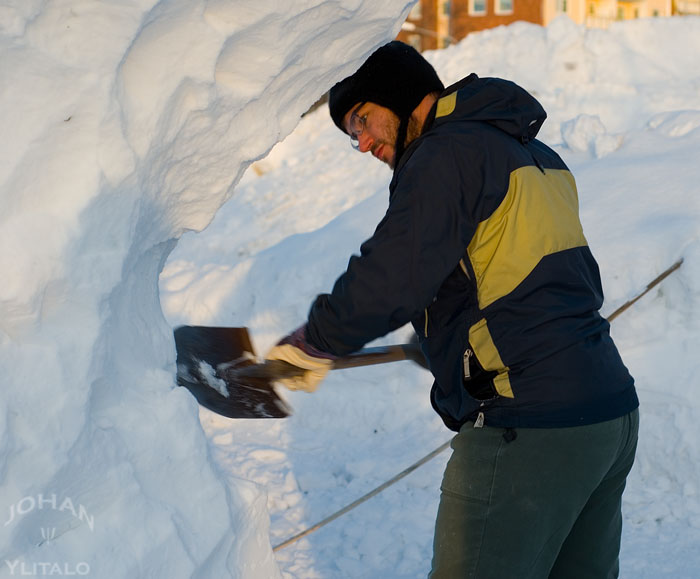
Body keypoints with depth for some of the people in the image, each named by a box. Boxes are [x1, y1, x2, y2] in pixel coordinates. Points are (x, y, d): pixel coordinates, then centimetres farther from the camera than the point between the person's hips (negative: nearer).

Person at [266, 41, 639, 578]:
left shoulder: (446, 156, -8)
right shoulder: (535, 155, 20)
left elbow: (389, 279, -17)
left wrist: (313, 344, -2)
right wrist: (451, 338, 25)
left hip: (529, 432, -9)